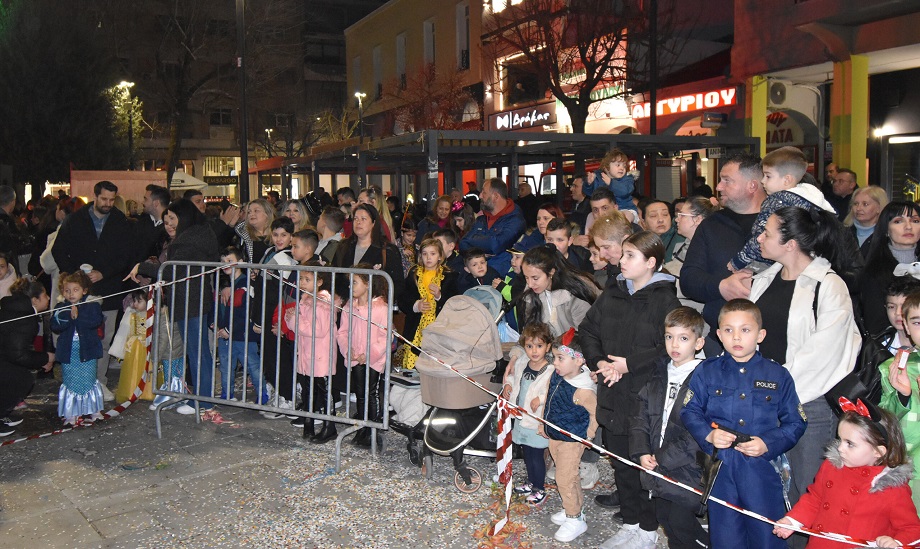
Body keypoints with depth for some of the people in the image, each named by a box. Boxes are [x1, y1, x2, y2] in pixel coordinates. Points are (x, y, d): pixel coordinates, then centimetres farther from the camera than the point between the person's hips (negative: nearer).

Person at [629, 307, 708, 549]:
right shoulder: (660, 373, 7)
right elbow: (641, 415, 8)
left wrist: (664, 457, -16)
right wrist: (642, 452, -4)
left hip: (688, 466, -7)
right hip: (657, 465, 7)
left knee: (680, 521, -1)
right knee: (663, 516, 17)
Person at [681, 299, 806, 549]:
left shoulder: (778, 375, 3)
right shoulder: (706, 371, 3)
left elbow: (795, 423, 4)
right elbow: (690, 411, 4)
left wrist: (767, 444, -11)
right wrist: (708, 435, -14)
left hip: (762, 467, 0)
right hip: (719, 467, 1)